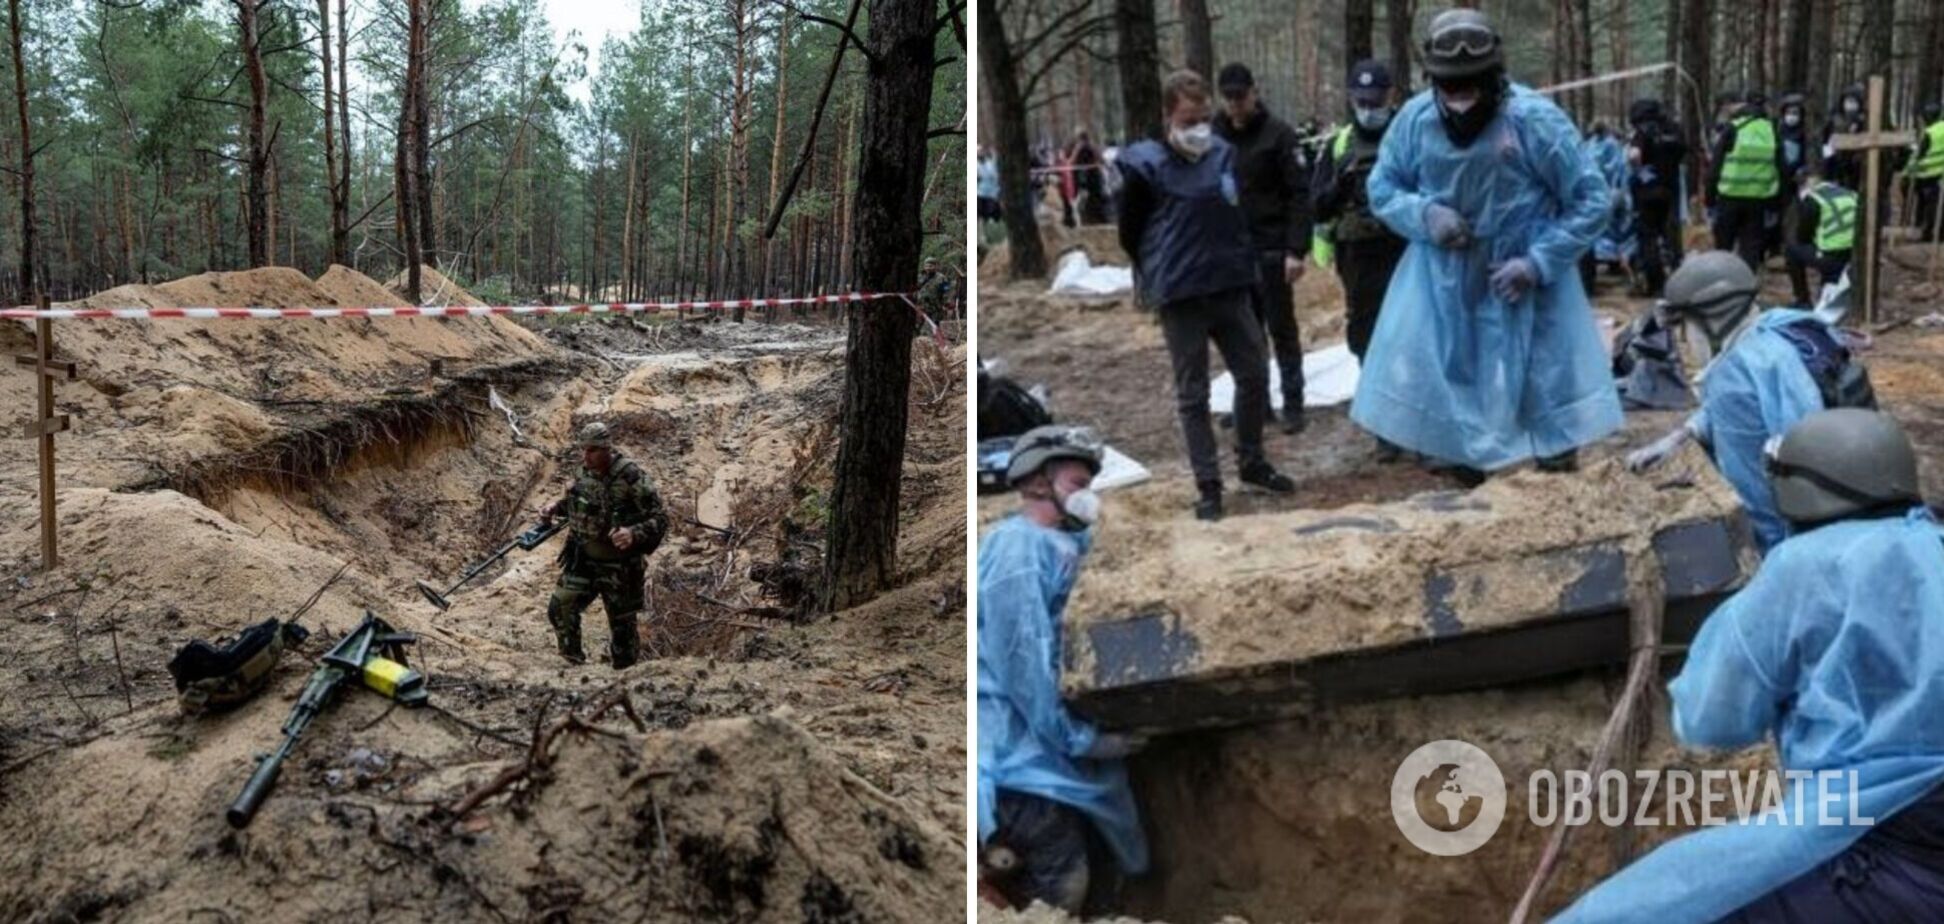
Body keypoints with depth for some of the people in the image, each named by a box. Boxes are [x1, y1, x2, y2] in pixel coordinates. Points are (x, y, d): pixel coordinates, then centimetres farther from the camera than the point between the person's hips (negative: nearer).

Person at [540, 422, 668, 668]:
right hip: (583, 559, 5)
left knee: (622, 624, 7)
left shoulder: (631, 478, -20)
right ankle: (574, 664, 14)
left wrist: (633, 534, -38)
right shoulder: (585, 472, -1)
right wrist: (556, 509, 4)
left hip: (619, 565, -5)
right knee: (560, 608, -5)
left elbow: (659, 519, -21)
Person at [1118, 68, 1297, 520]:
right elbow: (1130, 234, -2)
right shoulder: (1146, 167, -12)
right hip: (1181, 297, -5)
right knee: (1193, 394, 4)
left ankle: (1251, 462, 31)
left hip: (1232, 288, 5)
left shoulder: (1223, 154, 3)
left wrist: (1239, 264, 13)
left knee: (1254, 374, 12)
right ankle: (1208, 486, 12)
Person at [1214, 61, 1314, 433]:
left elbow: (1299, 194, -10)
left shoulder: (1277, 134, -6)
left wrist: (1296, 250, -17)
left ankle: (1293, 404, 8)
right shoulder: (1216, 136, 6)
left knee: (1281, 328, 2)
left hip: (1270, 248, -4)